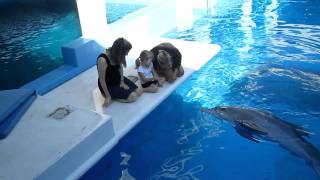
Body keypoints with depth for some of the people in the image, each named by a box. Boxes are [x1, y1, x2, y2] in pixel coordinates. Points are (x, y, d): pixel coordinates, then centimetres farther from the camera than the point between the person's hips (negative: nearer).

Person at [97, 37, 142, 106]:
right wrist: (108, 96, -19)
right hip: (108, 86, -7)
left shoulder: (116, 56, -14)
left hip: (118, 79, 7)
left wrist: (122, 82, -1)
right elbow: (102, 80, -25)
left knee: (139, 92, 4)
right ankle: (113, 95, 2)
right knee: (133, 97, -16)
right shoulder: (103, 60, -34)